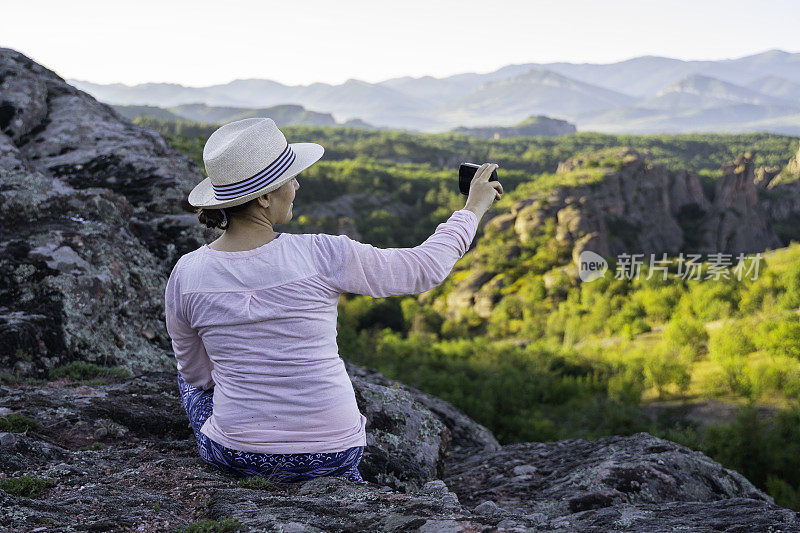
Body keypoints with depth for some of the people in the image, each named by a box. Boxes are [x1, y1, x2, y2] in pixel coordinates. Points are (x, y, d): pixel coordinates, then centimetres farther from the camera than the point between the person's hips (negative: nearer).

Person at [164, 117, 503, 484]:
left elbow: (197, 373, 4)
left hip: (235, 457, 0)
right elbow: (427, 268, -8)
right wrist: (474, 207, 7)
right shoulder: (320, 255, -20)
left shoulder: (185, 274, -13)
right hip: (330, 458, 0)